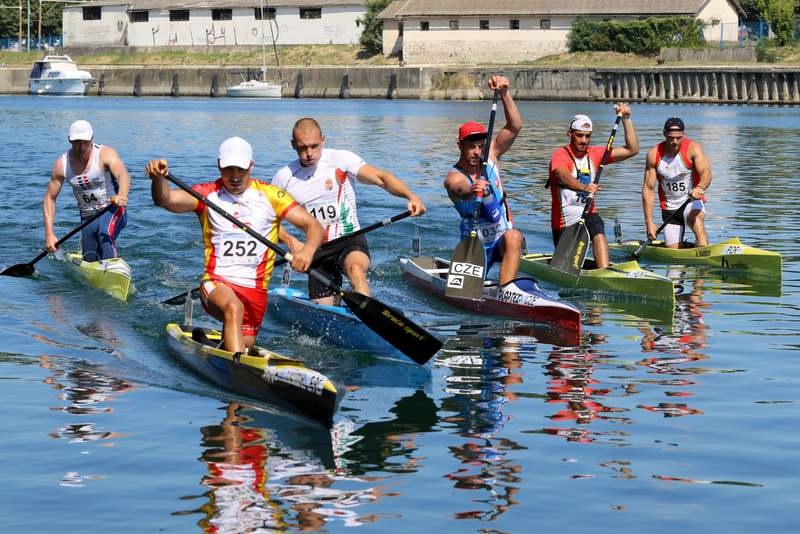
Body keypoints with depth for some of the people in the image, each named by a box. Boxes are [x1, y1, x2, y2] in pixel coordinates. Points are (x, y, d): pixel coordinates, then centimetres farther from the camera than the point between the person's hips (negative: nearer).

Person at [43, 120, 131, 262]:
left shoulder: (105, 154, -18)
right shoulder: (62, 164, -7)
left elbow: (123, 174, -38)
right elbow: (50, 198, 0)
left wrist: (122, 195, -62)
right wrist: (49, 234, -9)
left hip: (113, 210, -5)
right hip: (87, 217, 5)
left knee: (105, 234, -36)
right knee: (90, 261, 8)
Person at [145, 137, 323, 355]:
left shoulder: (269, 195, 0)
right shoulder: (207, 194, -1)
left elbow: (313, 226, -5)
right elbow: (166, 199, -17)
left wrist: (308, 250, -28)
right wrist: (158, 178, -40)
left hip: (255, 288, 3)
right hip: (217, 282, -3)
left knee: (244, 345, 13)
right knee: (234, 308, -36)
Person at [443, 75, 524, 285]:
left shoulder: (490, 156, -3)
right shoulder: (453, 178, -18)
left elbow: (515, 127, -13)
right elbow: (460, 190, -43)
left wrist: (504, 94, -27)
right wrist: (472, 190, -67)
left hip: (502, 240, 1)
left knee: (514, 237, -33)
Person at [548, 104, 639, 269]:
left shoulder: (595, 154, 5)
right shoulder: (560, 155, -14)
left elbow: (632, 149, 2)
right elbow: (563, 176, -37)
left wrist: (625, 119, -6)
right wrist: (583, 187, -56)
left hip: (588, 215, 3)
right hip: (565, 220, -3)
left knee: (599, 235, -30)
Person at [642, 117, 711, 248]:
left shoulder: (693, 148, -13)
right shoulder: (654, 154, -5)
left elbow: (706, 172, -29)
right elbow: (648, 189, -4)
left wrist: (700, 188, -53)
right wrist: (649, 222, -11)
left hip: (692, 202, -3)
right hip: (669, 208, 3)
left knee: (694, 218, -38)